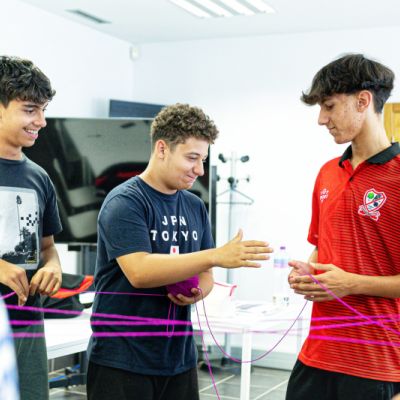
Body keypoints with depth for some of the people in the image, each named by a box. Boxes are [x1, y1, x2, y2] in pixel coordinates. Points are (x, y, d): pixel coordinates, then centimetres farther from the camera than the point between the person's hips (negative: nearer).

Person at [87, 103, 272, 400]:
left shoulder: (195, 207, 8)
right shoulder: (124, 202, -11)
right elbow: (138, 271, -24)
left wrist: (198, 293, -8)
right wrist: (216, 256, -29)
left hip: (179, 358, 6)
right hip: (122, 360, -6)